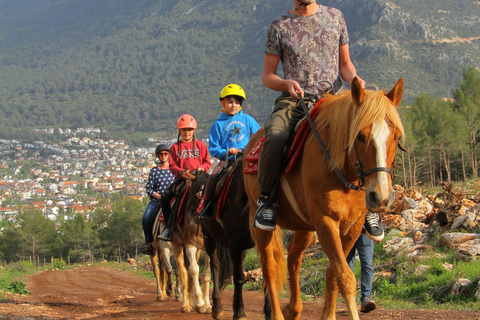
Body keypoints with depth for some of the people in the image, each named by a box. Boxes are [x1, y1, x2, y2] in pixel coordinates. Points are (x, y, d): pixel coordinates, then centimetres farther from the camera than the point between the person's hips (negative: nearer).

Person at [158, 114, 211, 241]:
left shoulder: (201, 145, 12)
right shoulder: (175, 147, 13)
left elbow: (207, 163, 10)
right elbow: (172, 166, 6)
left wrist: (201, 168, -13)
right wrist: (182, 172, -14)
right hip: (182, 178, 2)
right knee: (165, 197, -19)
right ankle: (169, 227, -8)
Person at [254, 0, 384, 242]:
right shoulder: (280, 27, 9)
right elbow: (267, 76, 11)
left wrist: (353, 78, -4)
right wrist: (286, 84, -12)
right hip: (294, 101, -1)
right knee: (274, 138, -34)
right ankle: (266, 199, -12)